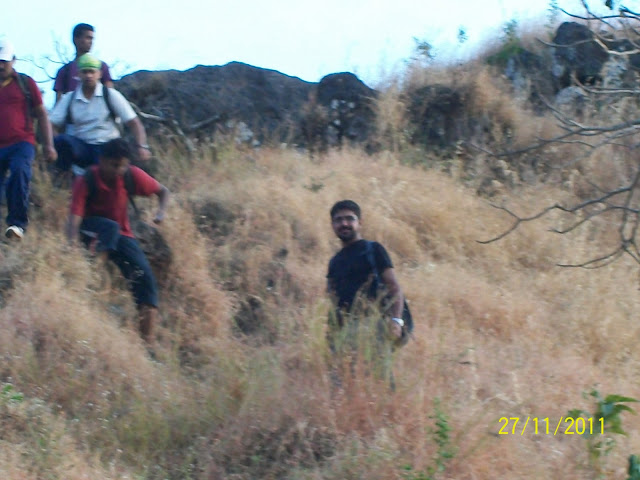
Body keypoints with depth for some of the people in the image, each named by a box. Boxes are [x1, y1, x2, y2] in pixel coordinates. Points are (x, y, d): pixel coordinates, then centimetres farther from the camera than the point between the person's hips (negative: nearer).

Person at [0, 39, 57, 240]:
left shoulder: (25, 83, 10)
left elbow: (41, 114, 12)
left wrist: (48, 145, 5)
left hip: (21, 143, -3)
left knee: (19, 171, -29)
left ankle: (18, 223, -27)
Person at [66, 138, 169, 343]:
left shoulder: (132, 175, -15)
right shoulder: (86, 180, -24)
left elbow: (162, 191, -1)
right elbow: (75, 216, -32)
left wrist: (161, 212, -21)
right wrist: (72, 244, -48)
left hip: (121, 234, 3)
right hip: (92, 230, -3)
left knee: (144, 274, -14)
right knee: (110, 227, -36)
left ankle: (147, 337, -12)